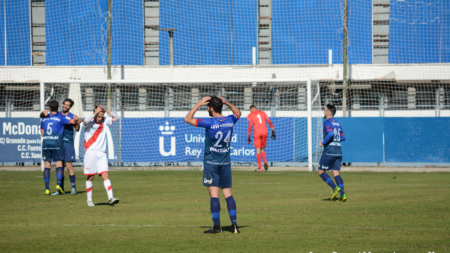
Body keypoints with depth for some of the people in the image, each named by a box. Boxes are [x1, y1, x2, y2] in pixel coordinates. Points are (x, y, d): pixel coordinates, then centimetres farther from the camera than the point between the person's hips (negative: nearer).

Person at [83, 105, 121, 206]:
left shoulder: (104, 121, 12)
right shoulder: (89, 122, -2)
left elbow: (117, 117, 13)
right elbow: (86, 120, -27)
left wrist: (107, 111, 1)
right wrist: (96, 113, -20)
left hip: (102, 153, 4)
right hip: (91, 152, -4)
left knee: (105, 175, -7)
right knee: (90, 177, 0)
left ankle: (110, 198, -15)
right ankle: (89, 200, 7)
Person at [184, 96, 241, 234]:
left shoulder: (210, 123, -16)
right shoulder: (230, 120, -1)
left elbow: (187, 119, -10)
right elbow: (238, 112, 25)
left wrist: (198, 104, -6)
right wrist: (226, 102, 15)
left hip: (211, 162, -5)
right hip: (226, 163, 5)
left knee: (214, 194, -4)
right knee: (228, 193, 8)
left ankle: (217, 226, -5)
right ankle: (234, 224, 1)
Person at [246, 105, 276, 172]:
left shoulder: (250, 115, 4)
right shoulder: (262, 113, 15)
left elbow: (250, 126, -7)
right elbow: (269, 122, 9)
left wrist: (248, 136, -6)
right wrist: (273, 131, 10)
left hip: (257, 133, -3)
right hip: (265, 132, 3)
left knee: (258, 150, 0)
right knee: (262, 149, 14)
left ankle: (259, 167, -4)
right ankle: (265, 162, -12)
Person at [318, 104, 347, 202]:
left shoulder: (327, 122, -7)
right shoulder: (337, 123, 17)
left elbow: (331, 133, -24)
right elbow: (343, 137, 21)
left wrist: (323, 143, -13)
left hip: (329, 152, -7)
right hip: (338, 152, 7)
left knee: (321, 172, 4)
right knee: (336, 173, 4)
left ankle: (335, 188, -13)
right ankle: (343, 194, -12)